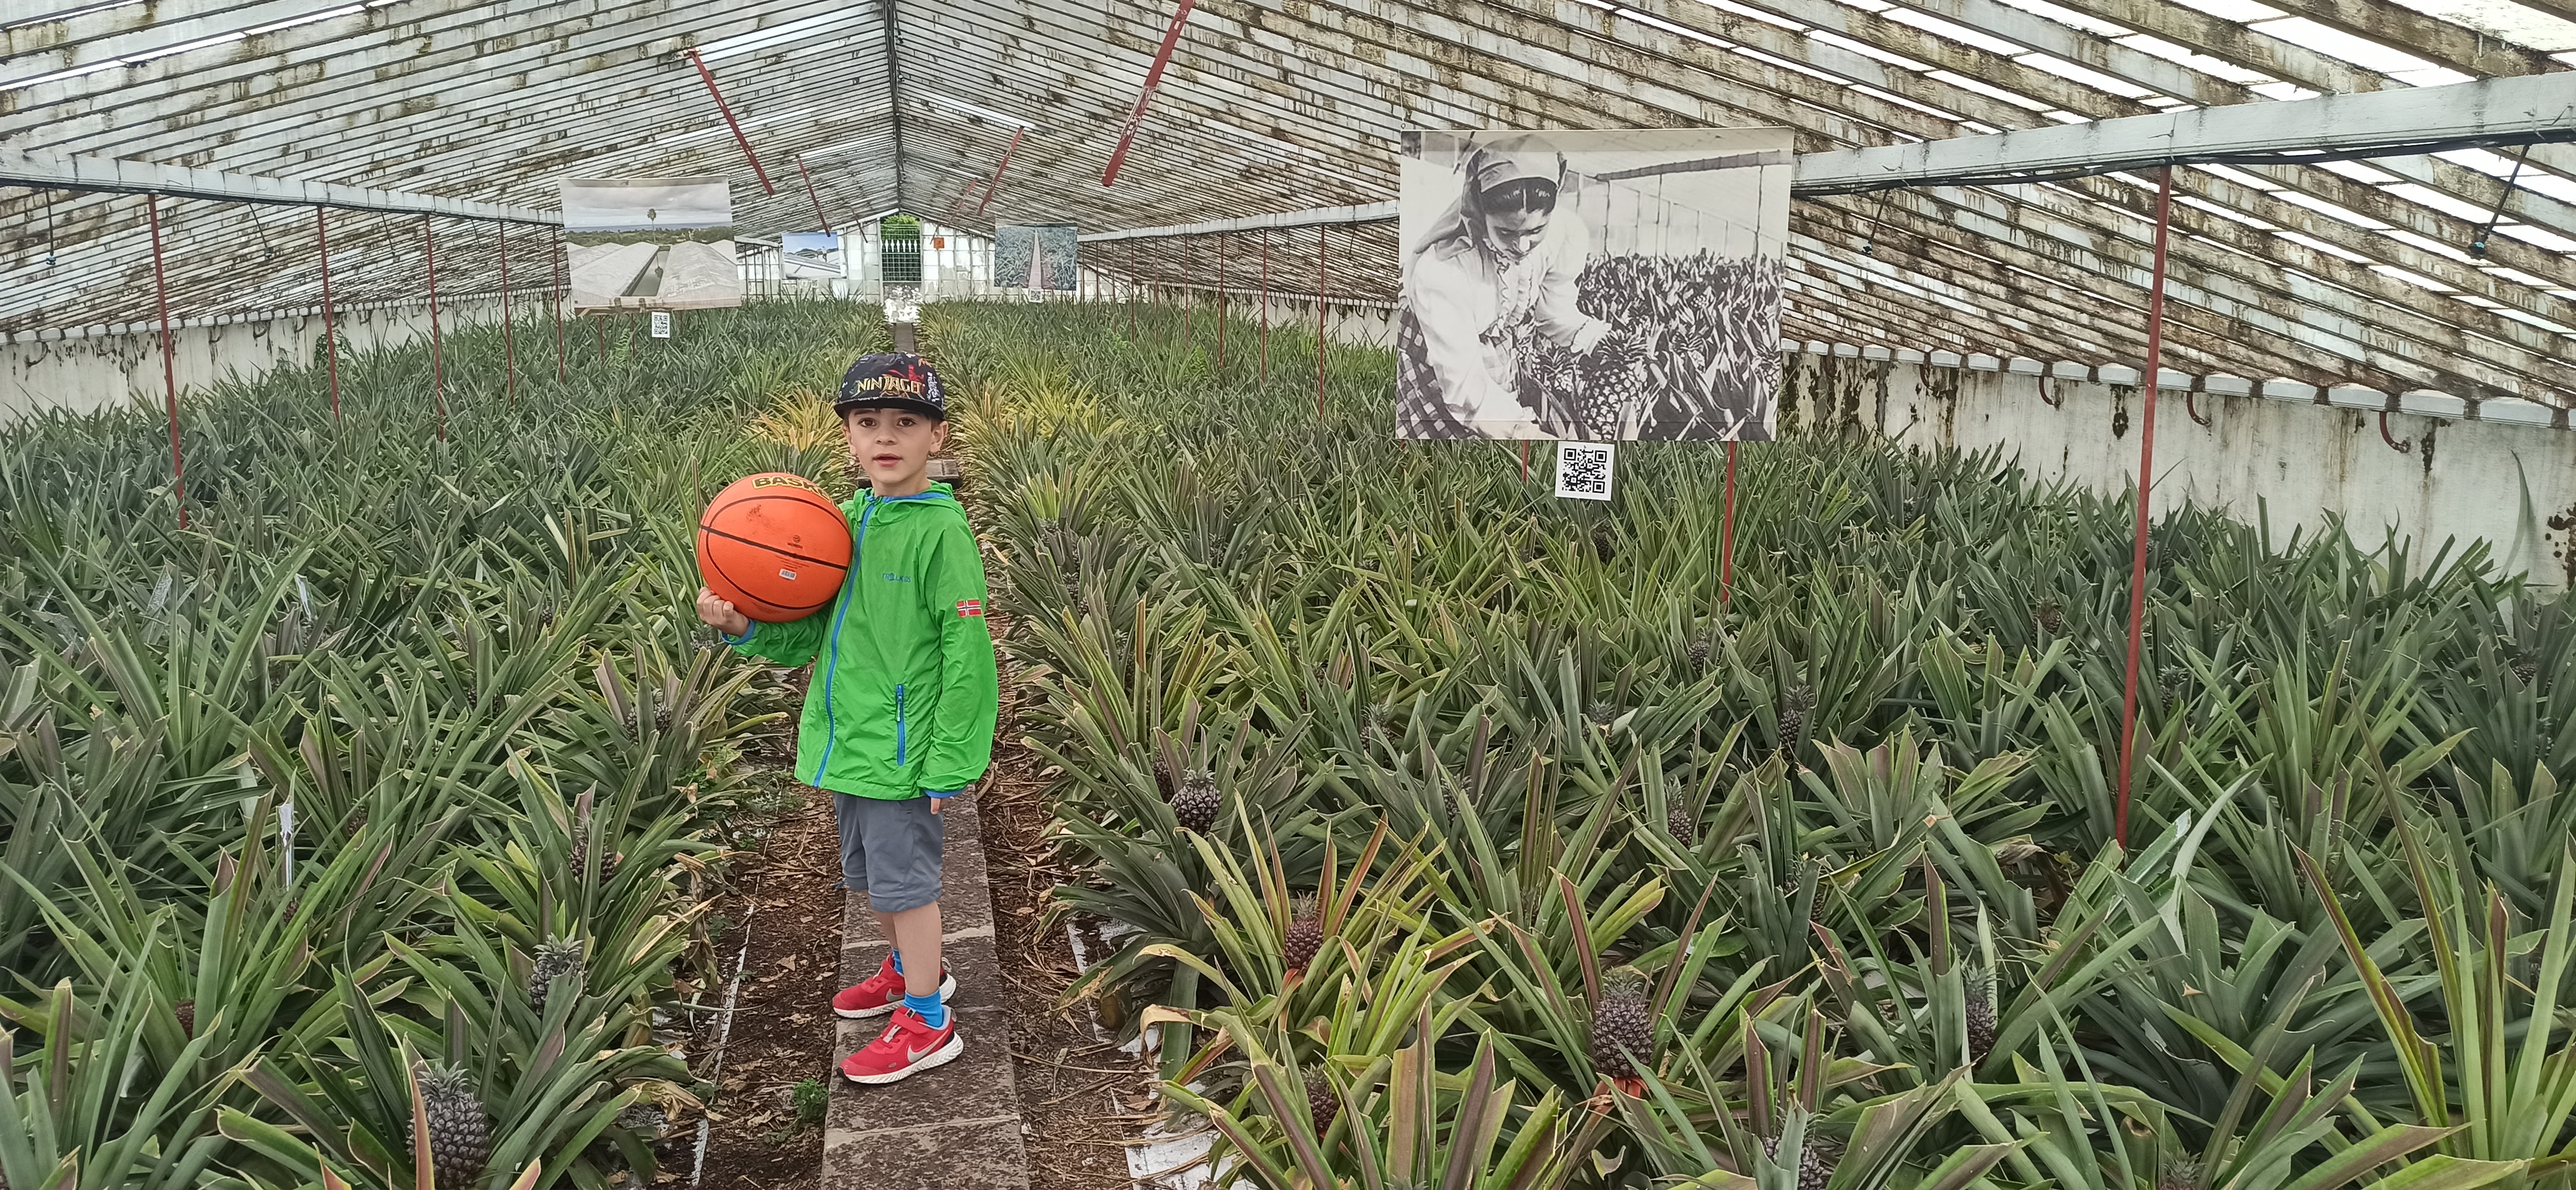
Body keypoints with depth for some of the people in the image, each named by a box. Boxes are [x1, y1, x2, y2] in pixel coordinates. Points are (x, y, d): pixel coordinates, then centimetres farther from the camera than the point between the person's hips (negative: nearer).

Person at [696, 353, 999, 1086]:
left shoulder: (941, 530, -17)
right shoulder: (847, 521, 5)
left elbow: (966, 654, -18)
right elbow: (809, 632, 10)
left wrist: (950, 763, -18)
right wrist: (742, 625, -9)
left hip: (904, 751, -8)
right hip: (848, 743, 8)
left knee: (905, 880, 2)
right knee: (869, 877, 22)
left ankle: (926, 1023, 18)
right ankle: (911, 969, 45)